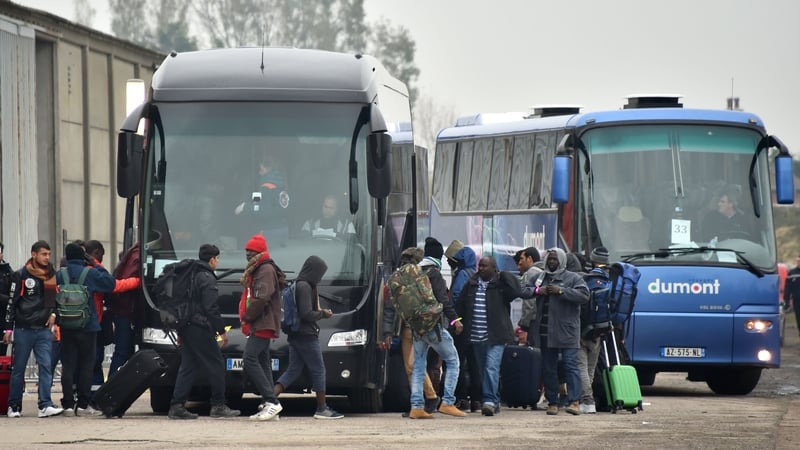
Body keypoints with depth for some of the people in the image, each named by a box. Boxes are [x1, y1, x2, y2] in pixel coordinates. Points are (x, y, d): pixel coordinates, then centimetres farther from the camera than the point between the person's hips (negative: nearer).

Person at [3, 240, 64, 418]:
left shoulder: (52, 275, 11)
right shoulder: (21, 276, -1)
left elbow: (57, 298, 23)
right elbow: (12, 302, -1)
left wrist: (53, 313, 4)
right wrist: (8, 328, -4)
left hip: (44, 329, 3)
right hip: (23, 329, -3)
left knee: (46, 366, -8)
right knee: (18, 368, 4)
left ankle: (45, 405, -11)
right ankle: (14, 405, 11)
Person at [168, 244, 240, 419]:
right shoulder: (207, 278, -11)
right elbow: (211, 309, -17)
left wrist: (180, 331, 23)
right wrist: (221, 331, -11)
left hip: (185, 328, 9)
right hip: (200, 329, -9)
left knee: (188, 366, 8)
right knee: (215, 365, 0)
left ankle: (177, 406, 1)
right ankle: (218, 406, 2)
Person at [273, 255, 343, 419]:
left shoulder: (296, 285, 14)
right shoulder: (305, 287, -16)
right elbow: (306, 314, -20)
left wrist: (320, 312, 14)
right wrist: (323, 314, -5)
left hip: (295, 336, 9)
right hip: (306, 336, -9)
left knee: (293, 370, 8)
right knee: (318, 370, 1)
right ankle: (322, 408, 6)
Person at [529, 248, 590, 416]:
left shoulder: (573, 278, 3)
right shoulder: (540, 278, 18)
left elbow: (584, 295, -10)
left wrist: (561, 291, -15)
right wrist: (537, 291, -5)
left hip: (566, 331, -5)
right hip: (544, 331, 5)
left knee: (571, 364, -12)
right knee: (548, 368, 7)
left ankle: (574, 401, -17)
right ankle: (552, 402, 13)